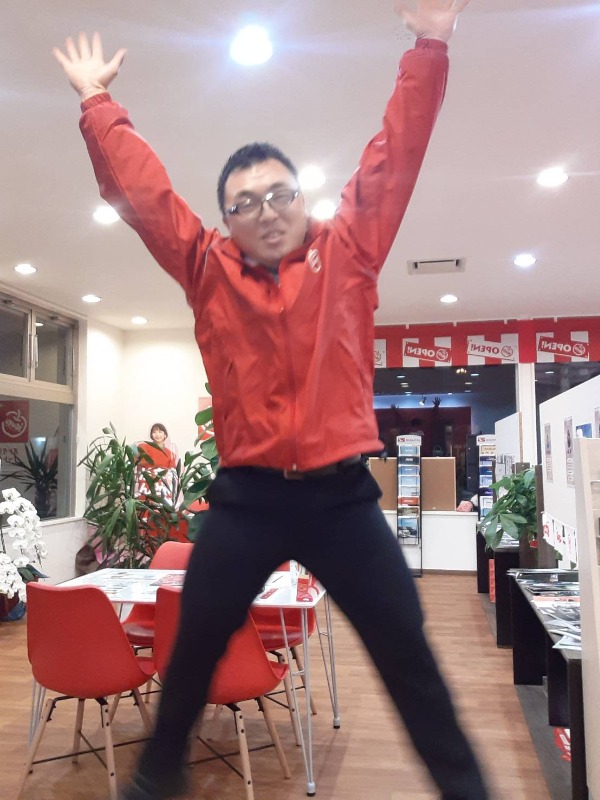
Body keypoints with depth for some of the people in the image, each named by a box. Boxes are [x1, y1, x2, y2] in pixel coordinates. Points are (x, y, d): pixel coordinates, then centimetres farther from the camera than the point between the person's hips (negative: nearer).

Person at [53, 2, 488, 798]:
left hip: (341, 493, 0)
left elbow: (393, 161, 3)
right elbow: (141, 192, 9)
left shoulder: (347, 250, 4)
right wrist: (97, 101, 12)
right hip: (245, 496, 1)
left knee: (408, 653, 10)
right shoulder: (208, 268, 5)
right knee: (193, 649, 16)